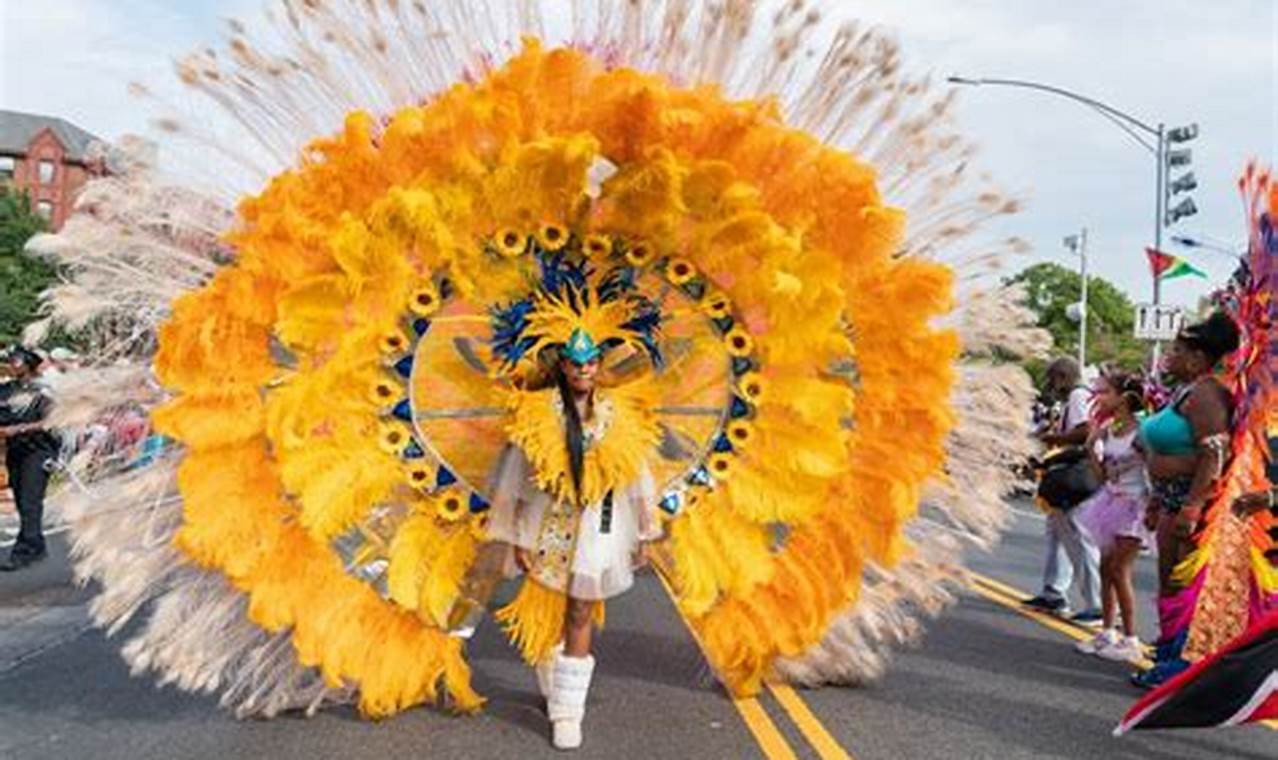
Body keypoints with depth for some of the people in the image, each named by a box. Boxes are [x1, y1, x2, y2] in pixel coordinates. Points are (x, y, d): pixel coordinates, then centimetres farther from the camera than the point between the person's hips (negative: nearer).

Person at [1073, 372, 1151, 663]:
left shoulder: (1140, 431, -17)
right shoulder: (1107, 429, 4)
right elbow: (1103, 473, 8)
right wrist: (1092, 445, -3)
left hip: (1133, 504, -7)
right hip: (1112, 501, 7)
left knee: (1118, 571, -6)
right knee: (1105, 569, 9)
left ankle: (1130, 640, 4)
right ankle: (1107, 632, 19)